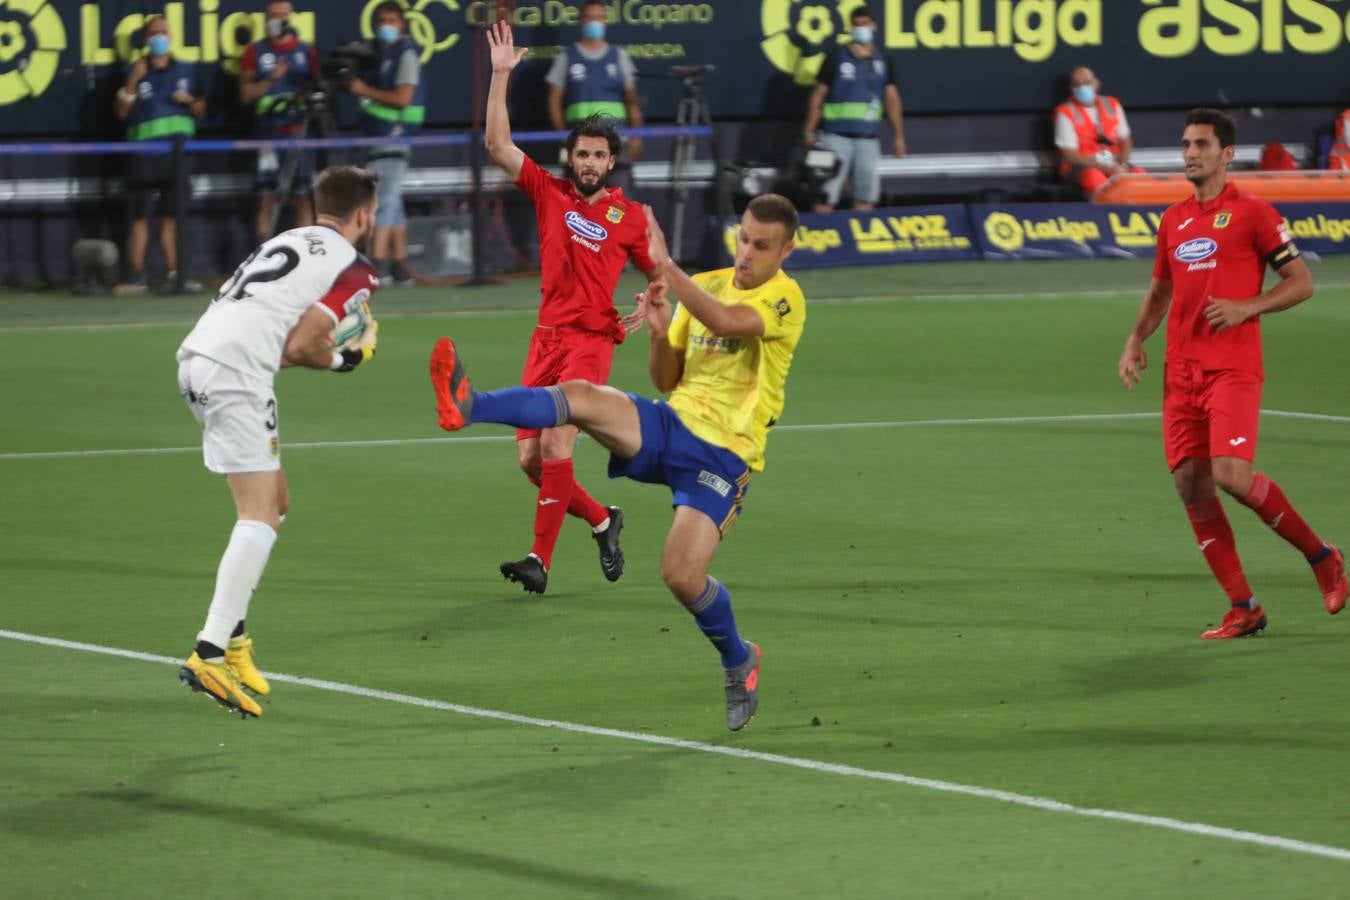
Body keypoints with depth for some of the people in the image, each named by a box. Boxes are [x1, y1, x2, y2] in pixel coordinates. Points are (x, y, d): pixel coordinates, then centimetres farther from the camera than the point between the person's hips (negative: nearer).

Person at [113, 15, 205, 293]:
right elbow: (122, 112, -1)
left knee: (171, 215, 5)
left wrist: (190, 100, -2)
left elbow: (200, 111, 19)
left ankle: (173, 273, 8)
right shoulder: (137, 71, 4)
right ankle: (137, 277, -6)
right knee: (141, 215, -6)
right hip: (145, 150, -3)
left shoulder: (187, 71, 13)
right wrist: (132, 82, -13)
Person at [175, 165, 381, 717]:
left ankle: (231, 635, 17)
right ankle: (210, 655, -24)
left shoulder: (289, 242, 25)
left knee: (275, 503, 18)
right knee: (260, 515, -12)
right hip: (235, 373, -9)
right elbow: (300, 345, -6)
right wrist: (343, 361, 11)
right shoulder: (353, 268, 1)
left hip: (195, 360, 9)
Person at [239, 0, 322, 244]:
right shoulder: (255, 52, 9)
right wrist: (270, 79, -12)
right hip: (269, 133, -1)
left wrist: (306, 98, -9)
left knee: (302, 197, -1)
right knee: (267, 197, -4)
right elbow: (246, 93, 3)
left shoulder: (306, 51, 12)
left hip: (299, 132, 1)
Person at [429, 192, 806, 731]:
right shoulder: (707, 285, 12)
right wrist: (660, 332, -4)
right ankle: (466, 407, -44)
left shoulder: (784, 299, -9)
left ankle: (738, 662, 12)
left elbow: (724, 321, -31)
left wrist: (665, 267, -34)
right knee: (582, 395, -24)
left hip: (722, 454, -5)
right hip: (669, 424, 5)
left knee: (682, 575, -18)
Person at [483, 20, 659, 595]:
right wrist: (500, 74, -5)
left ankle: (540, 560, -19)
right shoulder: (548, 192, 8)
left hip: (592, 340, -4)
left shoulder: (630, 217, 2)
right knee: (529, 456, 2)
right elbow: (497, 144, 1)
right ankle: (602, 521, 25)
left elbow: (661, 273, 13)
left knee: (555, 444, -19)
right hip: (547, 338, 4)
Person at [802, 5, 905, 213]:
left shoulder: (882, 62, 8)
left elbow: (892, 98, 12)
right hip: (836, 135, -4)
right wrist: (809, 131, -4)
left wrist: (898, 135, 9)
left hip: (867, 138, 4)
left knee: (865, 198, 8)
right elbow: (818, 96, 0)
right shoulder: (836, 59, -2)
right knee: (826, 197, -7)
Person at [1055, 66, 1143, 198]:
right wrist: (1106, 168, -18)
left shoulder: (1112, 105, 10)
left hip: (1114, 164, 4)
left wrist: (1122, 166, -11)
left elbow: (1125, 141, 11)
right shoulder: (1065, 113, -4)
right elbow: (1070, 155, -9)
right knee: (1095, 177, -39)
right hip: (1082, 166, -4)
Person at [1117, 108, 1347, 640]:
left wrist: (1247, 307, -15)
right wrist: (1136, 341, 10)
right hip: (1181, 372, 6)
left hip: (1233, 368, -6)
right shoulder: (1173, 221, 16)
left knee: (1231, 474, -20)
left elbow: (1301, 282, -1)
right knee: (1190, 485, -2)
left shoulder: (1251, 213, -2)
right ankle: (1243, 609, 5)